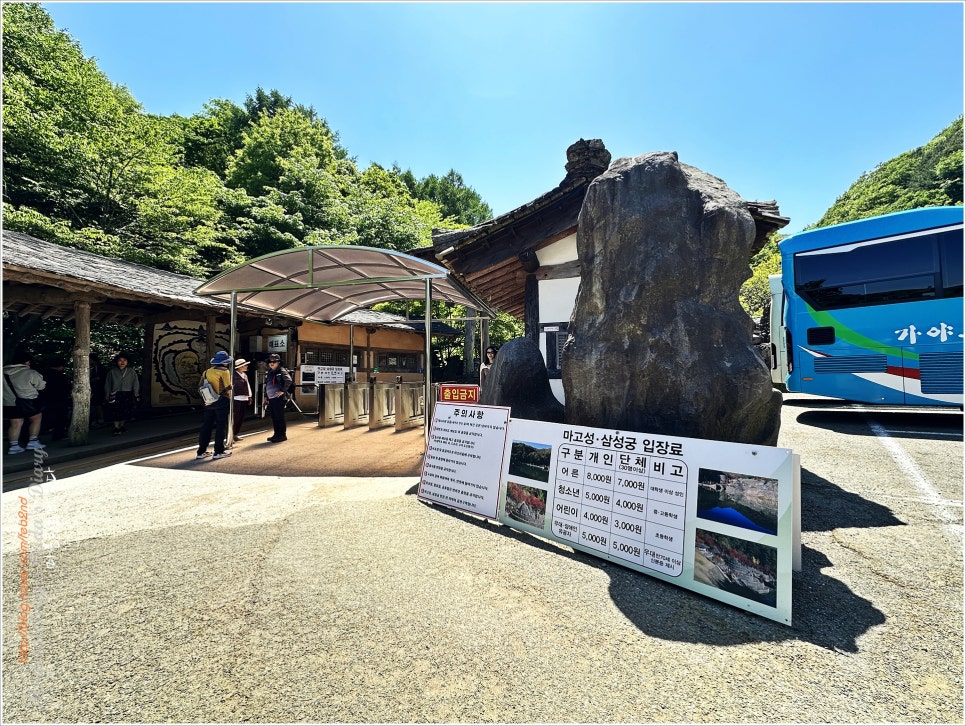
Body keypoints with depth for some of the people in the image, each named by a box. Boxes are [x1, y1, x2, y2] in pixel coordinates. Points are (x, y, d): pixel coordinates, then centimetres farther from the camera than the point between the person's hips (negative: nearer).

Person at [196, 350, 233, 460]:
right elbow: (228, 387, -12)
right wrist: (228, 398, 3)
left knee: (206, 425, 11)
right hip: (222, 401, -6)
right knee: (221, 426, 0)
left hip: (209, 402, 6)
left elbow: (200, 386, 9)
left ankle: (201, 451, 15)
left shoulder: (207, 372, 10)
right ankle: (219, 451, 3)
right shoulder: (225, 371, -9)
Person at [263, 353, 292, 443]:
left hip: (278, 398, -8)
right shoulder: (270, 372, 17)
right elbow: (267, 385, 24)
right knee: (274, 417, 14)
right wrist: (266, 397, 21)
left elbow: (289, 380, -25)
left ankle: (282, 435, 5)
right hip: (271, 398, 8)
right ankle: (276, 434, 23)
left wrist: (283, 391, -21)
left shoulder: (282, 371, -9)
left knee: (279, 417, -3)